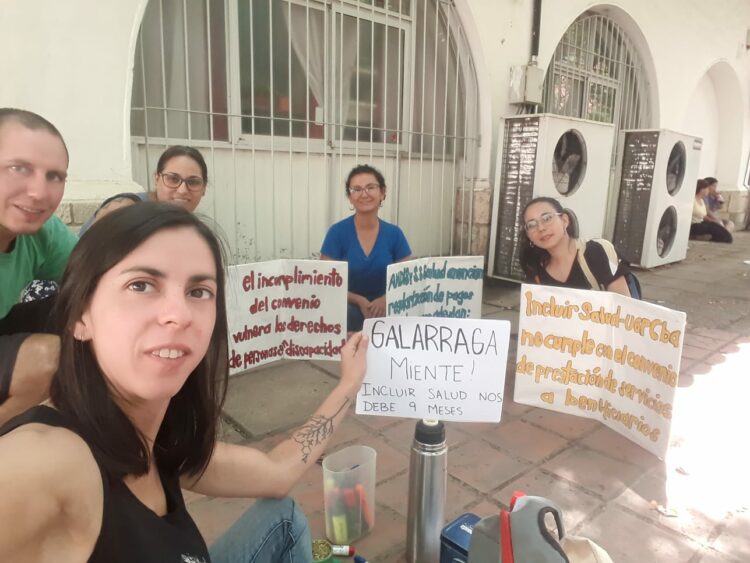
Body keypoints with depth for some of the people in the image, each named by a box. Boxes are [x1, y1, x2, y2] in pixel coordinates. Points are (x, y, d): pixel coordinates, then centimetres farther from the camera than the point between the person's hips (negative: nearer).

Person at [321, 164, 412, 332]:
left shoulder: (394, 234, 1)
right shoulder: (337, 232, -7)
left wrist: (386, 299, -17)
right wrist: (359, 301, -21)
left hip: (383, 310, 2)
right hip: (347, 311, -1)